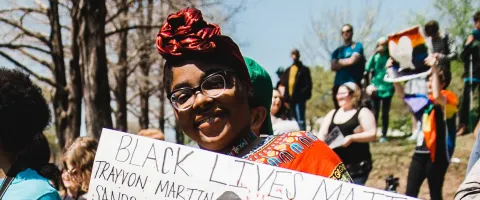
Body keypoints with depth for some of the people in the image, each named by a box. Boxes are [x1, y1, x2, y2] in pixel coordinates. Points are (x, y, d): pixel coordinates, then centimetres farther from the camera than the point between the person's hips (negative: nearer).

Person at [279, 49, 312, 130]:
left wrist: (303, 95, -14)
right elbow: (284, 84, 16)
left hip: (299, 99, -6)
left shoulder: (304, 69, 6)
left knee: (300, 120, -12)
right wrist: (285, 98, 3)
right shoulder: (288, 70, 20)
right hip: (290, 99, 6)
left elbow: (308, 84, -1)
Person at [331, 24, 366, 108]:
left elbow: (352, 60, -9)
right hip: (338, 85, 5)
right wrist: (347, 62, -6)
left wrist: (339, 62, 6)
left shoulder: (357, 46, 6)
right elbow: (333, 66, 4)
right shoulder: (337, 51, 18)